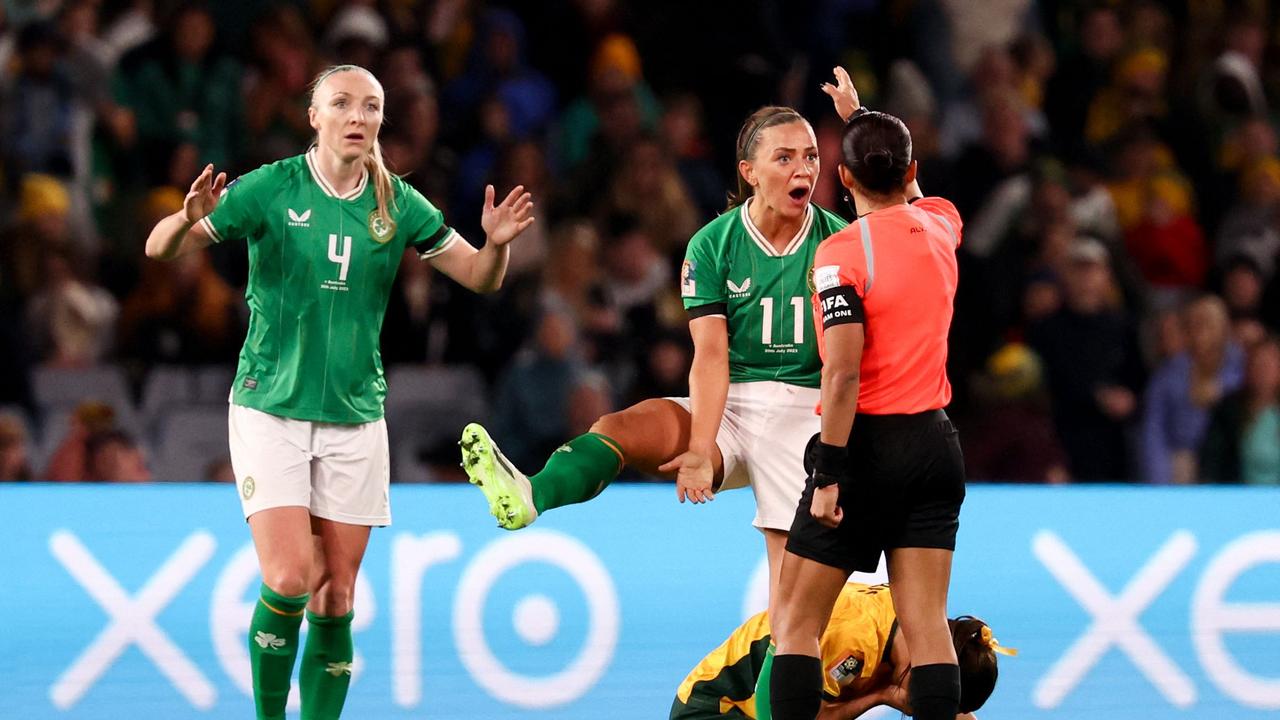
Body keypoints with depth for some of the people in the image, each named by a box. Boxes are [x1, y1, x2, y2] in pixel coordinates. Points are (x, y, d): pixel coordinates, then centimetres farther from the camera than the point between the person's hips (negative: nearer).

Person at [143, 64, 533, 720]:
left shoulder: (397, 204, 2)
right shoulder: (270, 189, -8)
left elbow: (481, 278, 8)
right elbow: (159, 249, -8)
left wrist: (496, 242, -14)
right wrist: (190, 219, -31)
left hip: (354, 418, 3)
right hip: (270, 411, -3)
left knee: (335, 601, 2)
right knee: (288, 581, -16)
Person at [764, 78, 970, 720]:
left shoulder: (841, 252, -13)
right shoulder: (939, 226, 6)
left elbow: (844, 373, -20)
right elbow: (911, 194, 33)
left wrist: (829, 475, -17)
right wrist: (865, 121, 45)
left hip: (869, 447, -6)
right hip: (935, 444, 6)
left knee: (794, 621, 2)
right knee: (926, 623, 2)